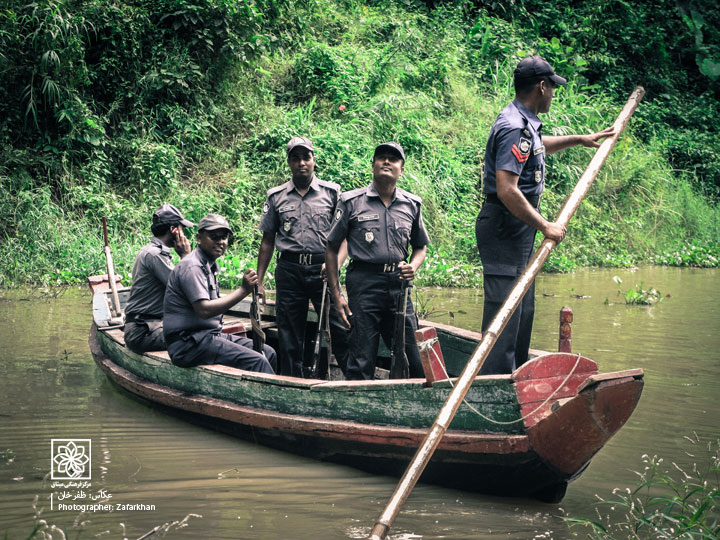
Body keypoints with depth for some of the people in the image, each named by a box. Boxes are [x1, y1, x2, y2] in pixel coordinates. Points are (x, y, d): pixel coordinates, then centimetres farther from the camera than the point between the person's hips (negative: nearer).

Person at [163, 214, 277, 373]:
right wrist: (243, 290, -23)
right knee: (256, 361, -23)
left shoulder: (210, 265, 18)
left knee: (268, 353, 2)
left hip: (209, 335, 10)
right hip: (188, 344, -10)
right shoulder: (191, 267, -14)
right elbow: (204, 310, -24)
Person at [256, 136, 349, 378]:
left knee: (340, 329, -9)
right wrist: (258, 281, 11)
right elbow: (267, 241, 15)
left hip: (322, 268, -2)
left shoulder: (331, 192, 7)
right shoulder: (276, 196, 11)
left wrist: (336, 262, -14)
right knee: (289, 337, 5)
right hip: (289, 270, 2)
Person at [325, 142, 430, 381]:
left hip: (398, 283, 3)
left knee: (411, 361, 5)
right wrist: (336, 295, -2)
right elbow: (332, 248, 5)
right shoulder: (352, 202, 2)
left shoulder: (411, 204, 11)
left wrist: (413, 267, 0)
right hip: (365, 282, -3)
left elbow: (421, 246, 23)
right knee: (361, 363, -3)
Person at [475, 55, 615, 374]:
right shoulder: (514, 128, -21)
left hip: (519, 229, 11)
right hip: (505, 229, -11)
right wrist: (545, 226, -23)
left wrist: (580, 140, 44)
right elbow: (506, 190, -29)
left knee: (522, 309, 18)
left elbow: (539, 146, 40)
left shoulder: (525, 122, 13)